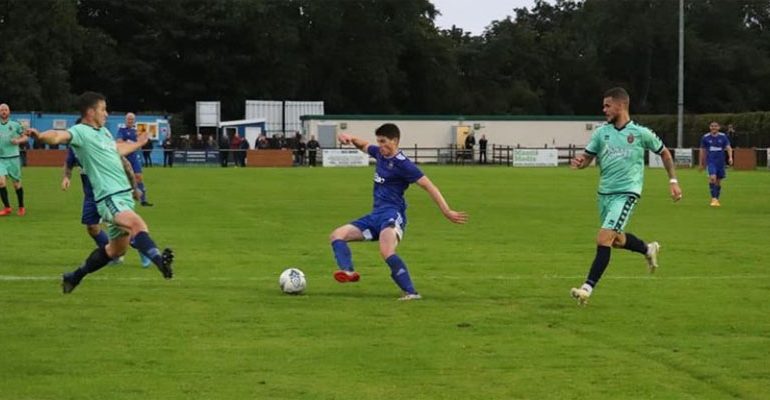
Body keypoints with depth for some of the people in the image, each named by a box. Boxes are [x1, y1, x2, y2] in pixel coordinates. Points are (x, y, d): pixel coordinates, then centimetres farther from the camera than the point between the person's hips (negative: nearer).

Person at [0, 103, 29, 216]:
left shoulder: (15, 125, 1)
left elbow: (25, 137, 6)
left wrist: (18, 140, -13)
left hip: (13, 157, -1)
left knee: (17, 183, 4)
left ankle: (21, 207, 22)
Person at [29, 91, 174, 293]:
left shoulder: (104, 131, 18)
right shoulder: (80, 132, -10)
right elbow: (60, 136, -31)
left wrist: (137, 144, 55)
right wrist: (41, 136, -53)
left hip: (124, 194, 9)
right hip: (109, 197, -9)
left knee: (116, 248, 16)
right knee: (137, 224, -34)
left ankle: (75, 276, 31)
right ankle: (159, 259, -56)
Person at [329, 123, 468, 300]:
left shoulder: (403, 164, -12)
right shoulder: (380, 153, 12)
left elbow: (429, 186, -13)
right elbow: (364, 145, 34)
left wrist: (447, 212, -19)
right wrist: (351, 139, 12)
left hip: (392, 214, -9)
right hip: (375, 215, 9)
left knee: (387, 252, -36)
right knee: (337, 235, 0)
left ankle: (411, 292, -35)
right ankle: (348, 271, -27)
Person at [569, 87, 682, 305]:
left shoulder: (641, 133, -5)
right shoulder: (601, 133, 4)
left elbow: (664, 153, 10)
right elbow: (586, 158, 6)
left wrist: (673, 181, 8)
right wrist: (579, 162, -17)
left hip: (626, 193, -6)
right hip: (605, 193, 6)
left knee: (603, 239, -18)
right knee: (616, 240, 19)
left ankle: (588, 288, -17)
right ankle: (648, 249, 48)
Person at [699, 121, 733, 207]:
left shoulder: (723, 137, 2)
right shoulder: (705, 137, 1)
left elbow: (728, 147, -1)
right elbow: (702, 151, 9)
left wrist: (730, 157, -19)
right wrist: (701, 163, 12)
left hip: (720, 162, 2)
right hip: (710, 162, -2)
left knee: (718, 181, 8)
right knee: (712, 178, -23)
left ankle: (717, 199, 23)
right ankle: (713, 198, -18)